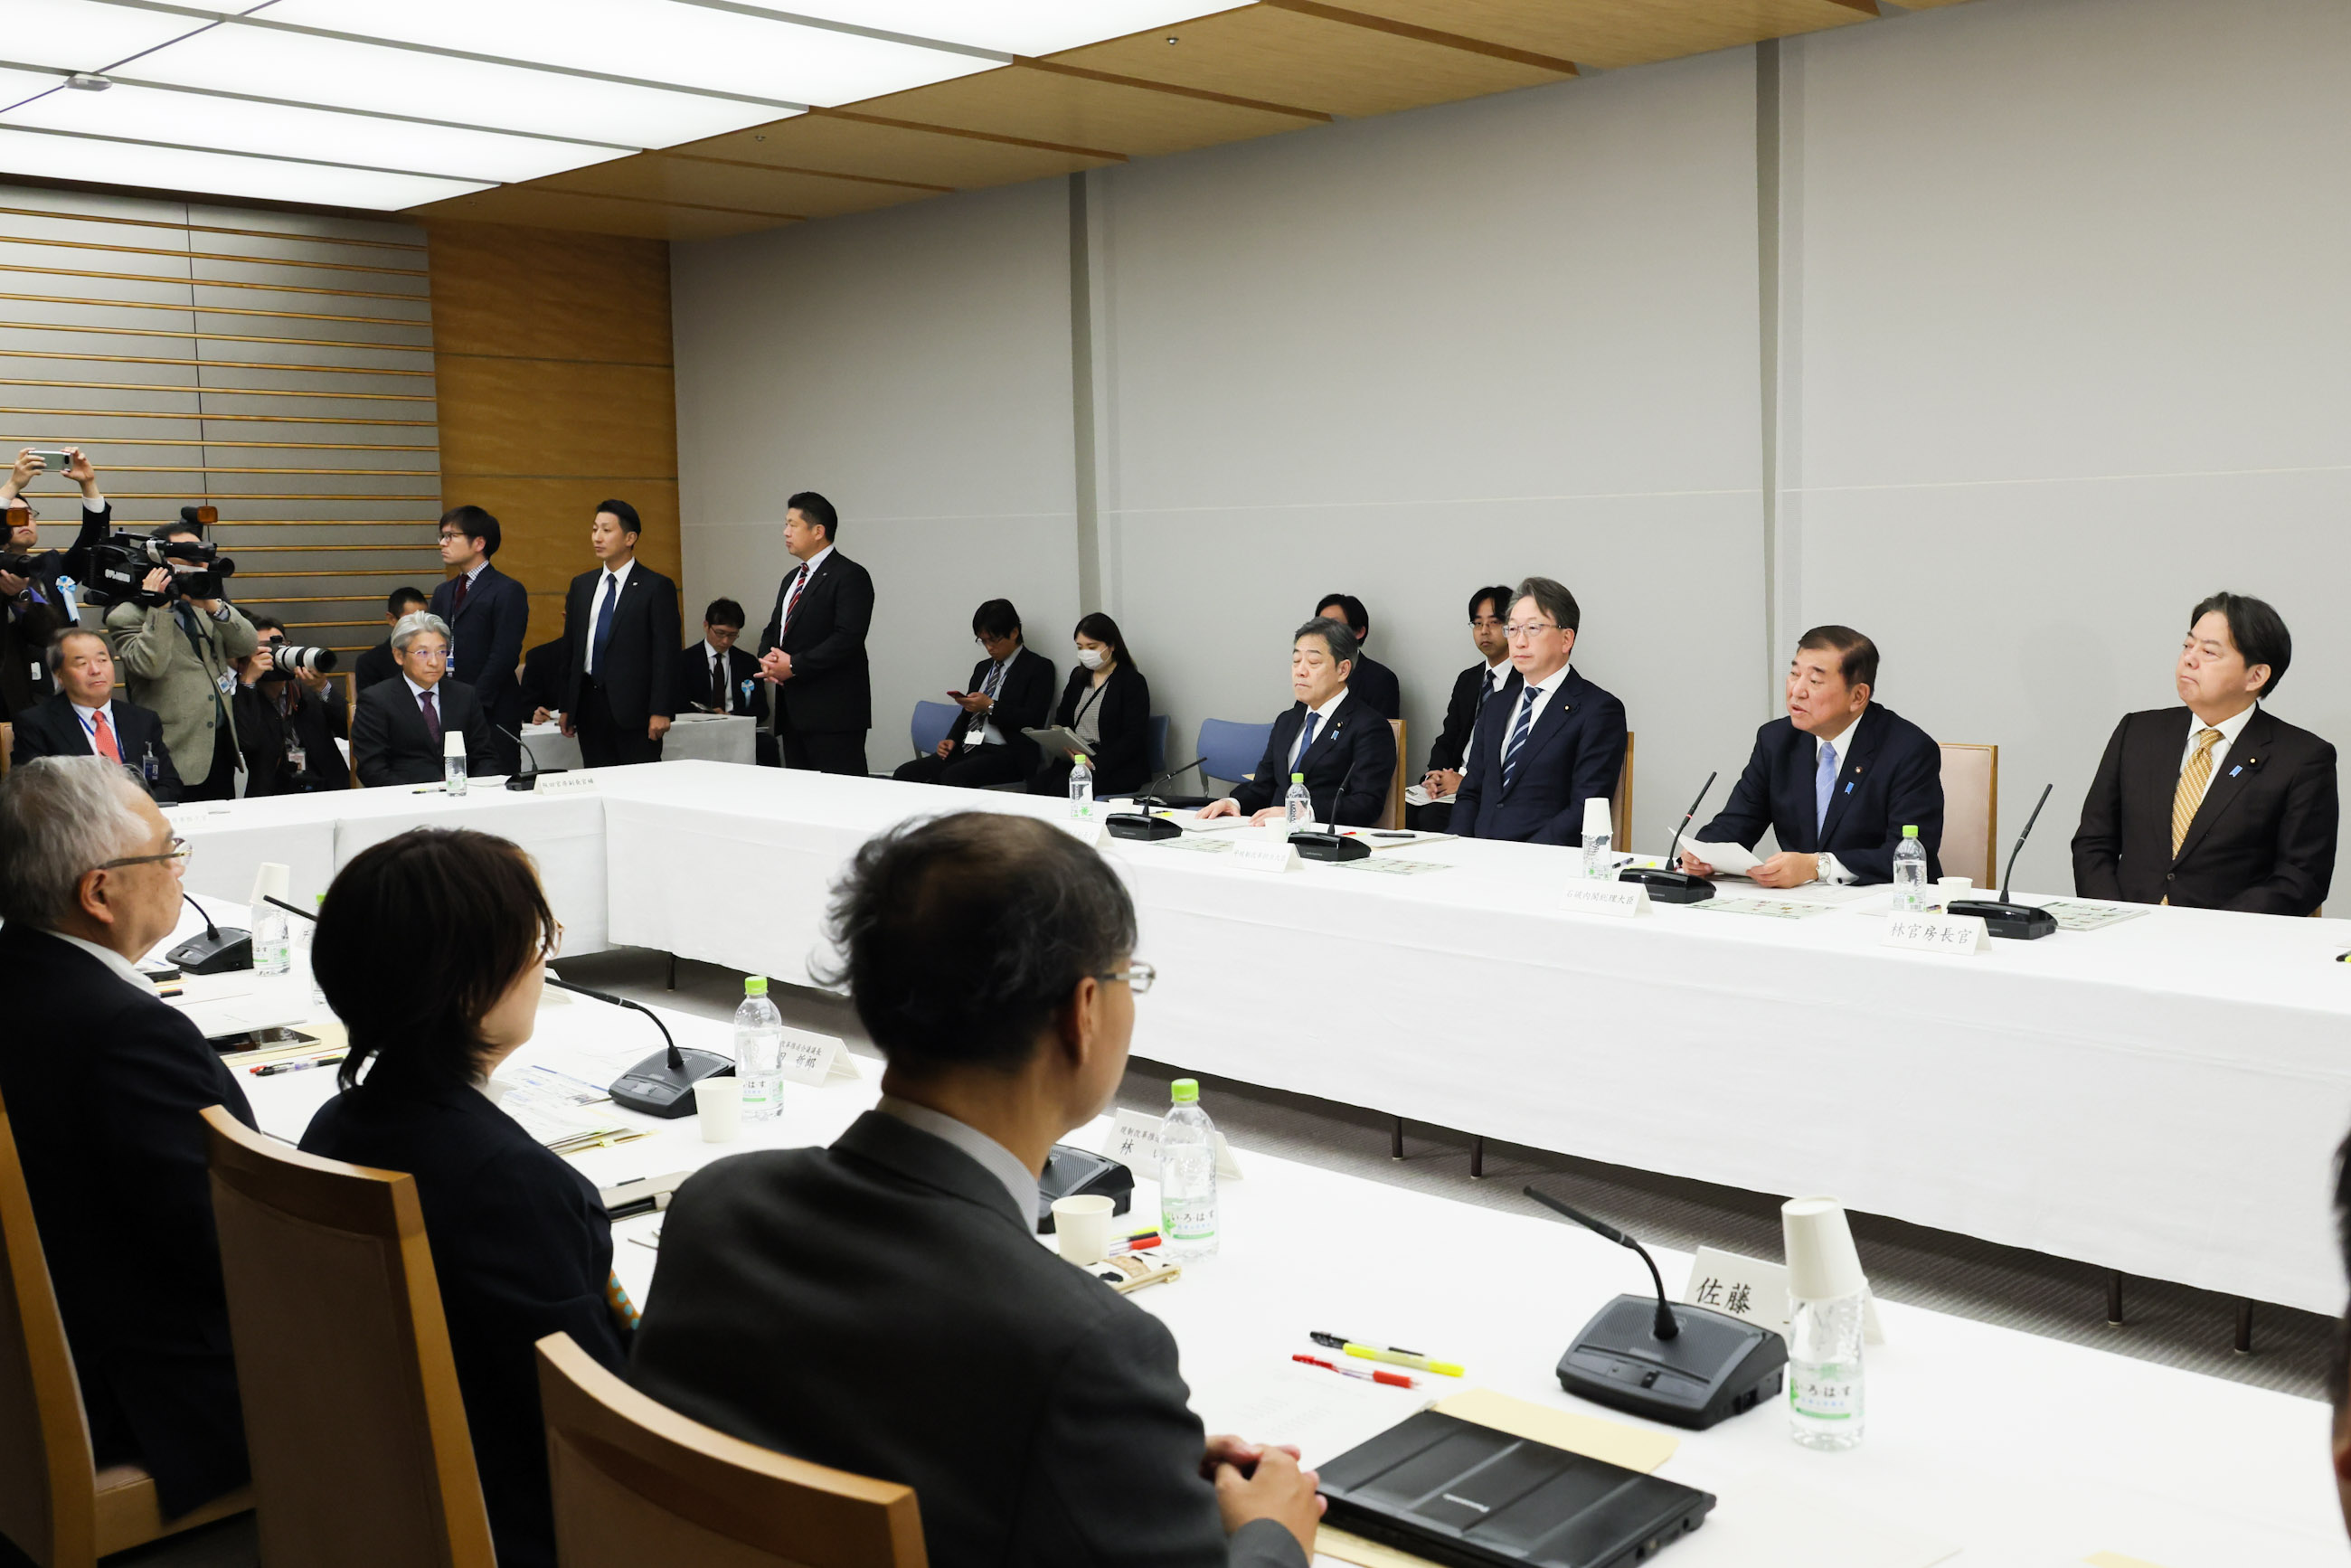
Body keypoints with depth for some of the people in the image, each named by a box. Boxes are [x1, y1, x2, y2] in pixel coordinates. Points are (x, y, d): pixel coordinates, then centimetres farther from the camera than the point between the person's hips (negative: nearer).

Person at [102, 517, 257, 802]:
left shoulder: (205, 608, 16)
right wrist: (159, 607, -16)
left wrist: (214, 606, -11)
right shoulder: (127, 616, -2)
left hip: (222, 744, 6)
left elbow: (247, 645, 3)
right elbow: (150, 665, -19)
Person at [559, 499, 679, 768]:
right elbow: (570, 646, 16)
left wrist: (660, 711, -14)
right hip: (589, 703, 5)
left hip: (633, 707, -5)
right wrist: (566, 706, 11)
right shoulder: (581, 585, 14)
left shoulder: (656, 587, -3)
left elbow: (666, 653, -7)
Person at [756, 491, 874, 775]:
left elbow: (847, 638, -18)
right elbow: (773, 630, 24)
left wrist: (794, 666, -18)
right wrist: (768, 658, 0)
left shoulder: (849, 576, -8)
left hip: (833, 712, -9)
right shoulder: (792, 580, 21)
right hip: (794, 713, 9)